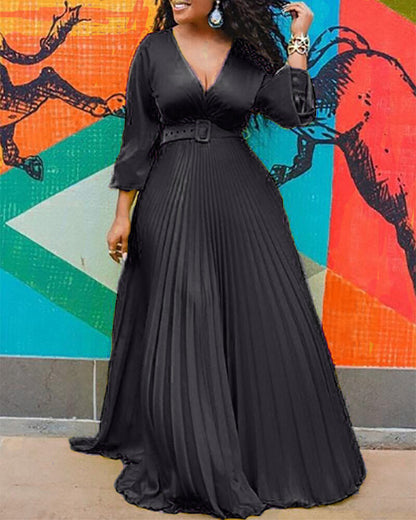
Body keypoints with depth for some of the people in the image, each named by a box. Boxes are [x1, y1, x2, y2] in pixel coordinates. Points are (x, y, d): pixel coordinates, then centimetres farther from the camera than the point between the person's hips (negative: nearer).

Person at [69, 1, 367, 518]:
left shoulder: (249, 51, 8)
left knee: (266, 322, 2)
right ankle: (188, 464, 18)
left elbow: (293, 111, -6)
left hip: (243, 200, 1)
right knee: (179, 330, 1)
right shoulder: (154, 49, 5)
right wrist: (123, 215, 1)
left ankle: (276, 455, 22)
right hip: (174, 200, -1)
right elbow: (137, 137, 5)